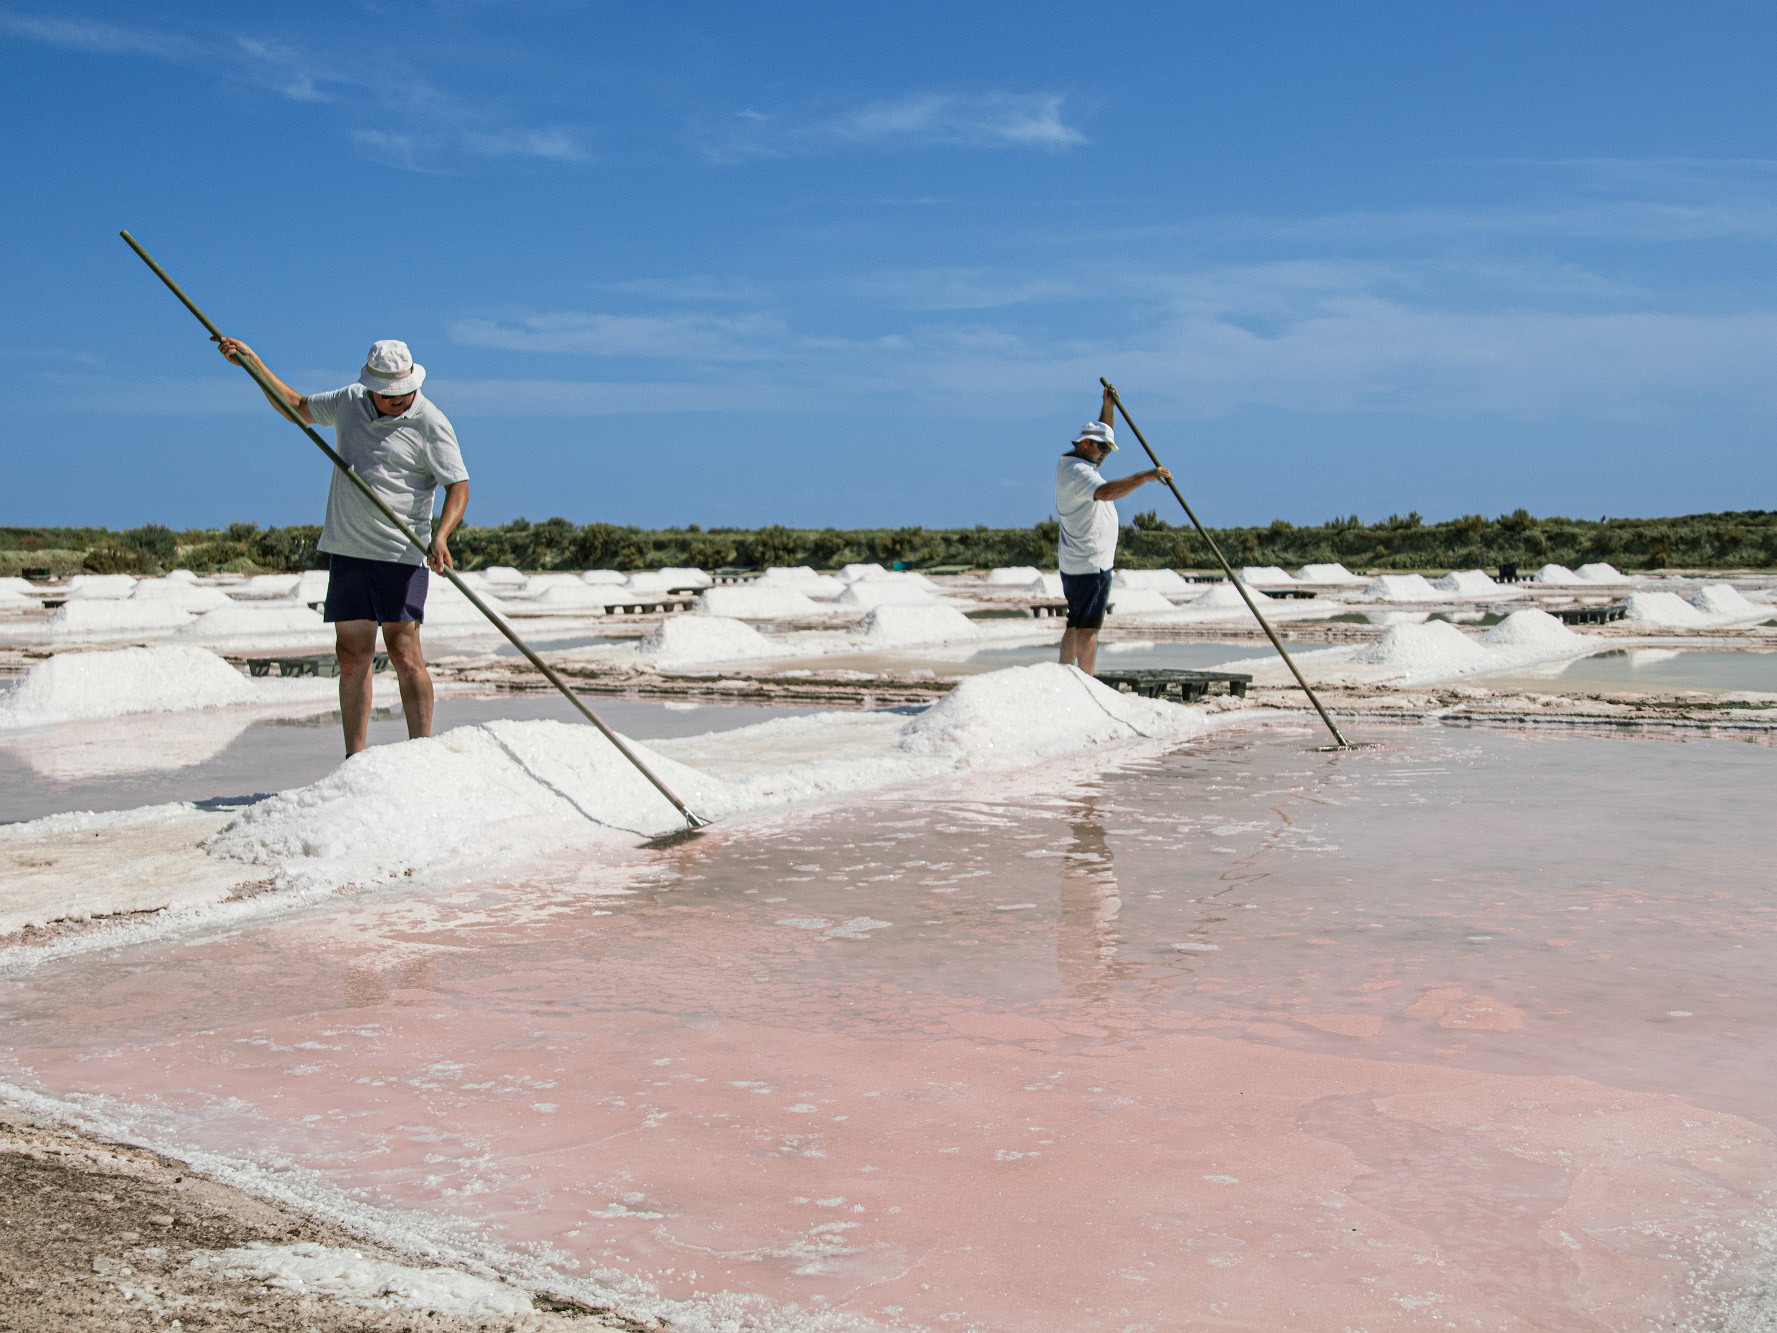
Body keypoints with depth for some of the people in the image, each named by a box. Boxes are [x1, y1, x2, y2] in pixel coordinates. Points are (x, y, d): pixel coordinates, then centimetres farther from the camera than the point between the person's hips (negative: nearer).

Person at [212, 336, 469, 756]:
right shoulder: (350, 401, 10)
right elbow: (297, 408, 28)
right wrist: (252, 362, 23)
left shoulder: (430, 423, -7)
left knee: (404, 653, -12)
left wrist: (439, 537, -26)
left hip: (400, 553, -5)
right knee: (352, 656, 4)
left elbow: (458, 488, -10)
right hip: (347, 549, 5)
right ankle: (355, 761, 8)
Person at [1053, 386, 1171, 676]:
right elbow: (1105, 492, -37)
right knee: (1087, 628, -10)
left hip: (1073, 565, 11)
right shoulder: (1078, 472, -17)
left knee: (1076, 625, 16)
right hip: (1091, 565, -11)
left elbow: (1102, 440, 30)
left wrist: (1108, 407, 18)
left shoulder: (1069, 462, 15)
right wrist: (1144, 476, -38)